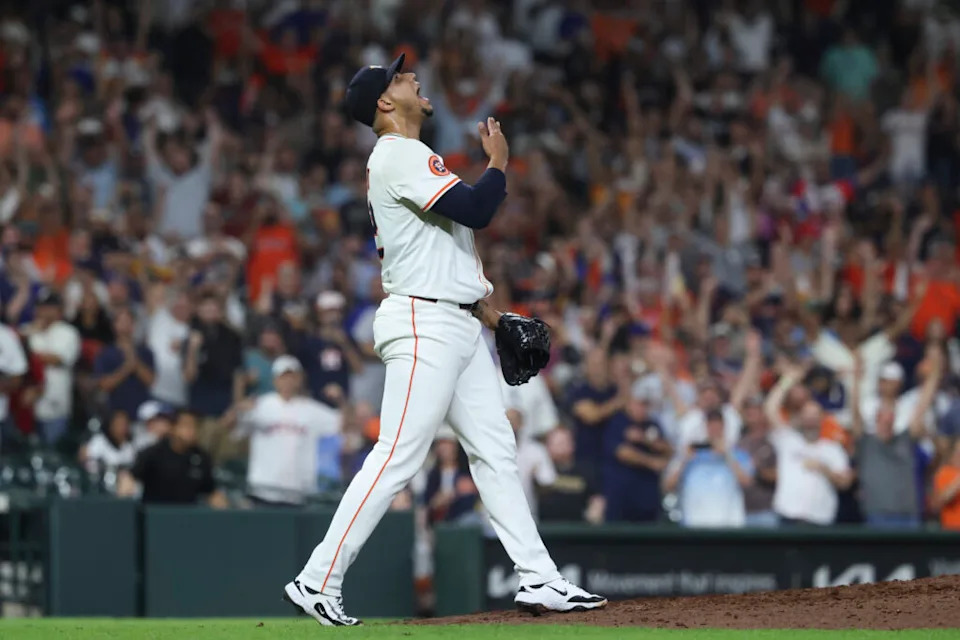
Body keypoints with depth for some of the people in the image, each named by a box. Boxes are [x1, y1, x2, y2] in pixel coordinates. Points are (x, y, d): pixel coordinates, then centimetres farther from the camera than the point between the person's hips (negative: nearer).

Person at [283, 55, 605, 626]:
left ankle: (539, 580, 7)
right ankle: (318, 582, -11)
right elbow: (475, 210, -22)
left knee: (496, 450, 7)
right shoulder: (401, 155, -11)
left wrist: (485, 307, 20)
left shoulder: (403, 159, 21)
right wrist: (499, 162, -4)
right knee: (398, 457, -13)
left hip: (461, 325, 11)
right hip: (423, 326, -11)